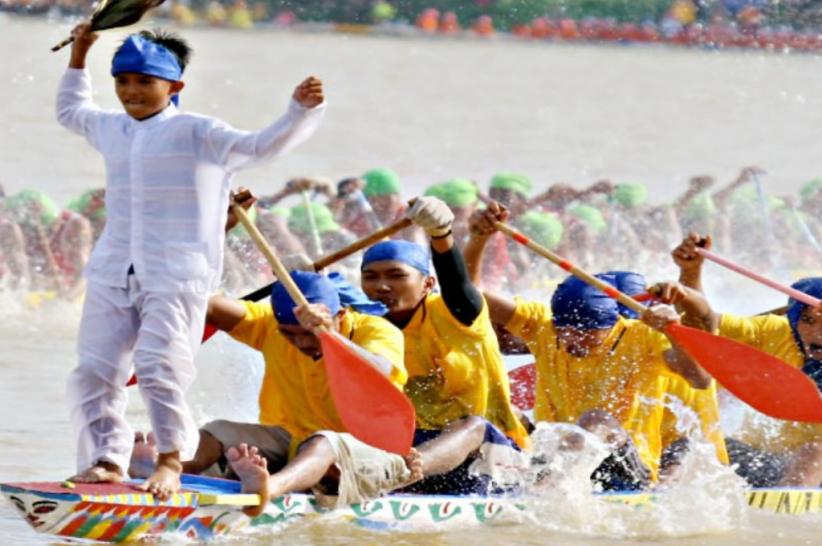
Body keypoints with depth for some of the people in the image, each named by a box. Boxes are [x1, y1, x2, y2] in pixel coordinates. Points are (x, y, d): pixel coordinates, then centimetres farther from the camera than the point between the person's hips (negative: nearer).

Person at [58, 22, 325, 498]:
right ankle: (106, 459, 10)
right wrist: (79, 54, 35)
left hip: (177, 276, -6)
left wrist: (302, 111, -24)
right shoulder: (111, 129, 15)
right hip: (113, 272, 6)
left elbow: (263, 146, -10)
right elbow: (71, 110, 38)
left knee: (160, 369, -14)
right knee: (95, 369, 3)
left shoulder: (199, 134, -4)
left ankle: (171, 460, -3)